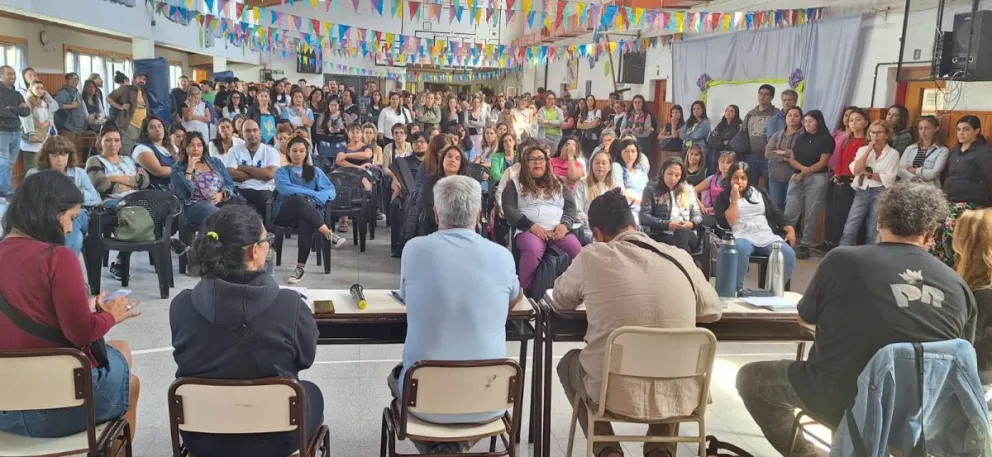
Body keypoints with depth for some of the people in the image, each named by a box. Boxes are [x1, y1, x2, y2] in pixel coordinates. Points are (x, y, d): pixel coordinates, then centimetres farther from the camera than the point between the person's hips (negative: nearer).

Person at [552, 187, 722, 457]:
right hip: (679, 395, 3)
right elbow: (713, 311, 18)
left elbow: (561, 301, 14)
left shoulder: (592, 256, -5)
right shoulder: (680, 258, 2)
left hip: (614, 393, -3)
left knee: (569, 363, 31)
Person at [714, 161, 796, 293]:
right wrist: (735, 199, -5)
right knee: (741, 249, -41)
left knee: (788, 254, -26)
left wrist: (789, 229, 3)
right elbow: (726, 223, -5)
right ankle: (737, 289, -27)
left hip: (768, 236, 4)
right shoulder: (723, 197, 10)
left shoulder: (759, 192, 22)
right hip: (742, 237, -4)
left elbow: (776, 213, 19)